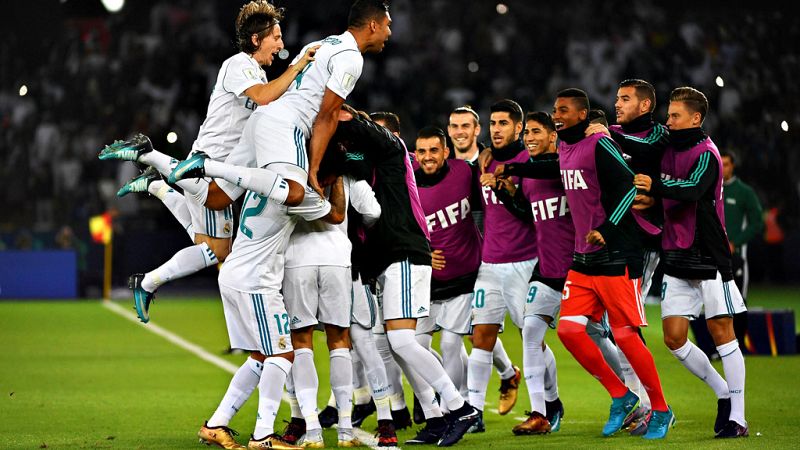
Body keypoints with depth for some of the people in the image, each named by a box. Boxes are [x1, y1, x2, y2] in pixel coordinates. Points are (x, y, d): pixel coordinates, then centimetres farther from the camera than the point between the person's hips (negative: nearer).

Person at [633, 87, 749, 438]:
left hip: (709, 257, -7)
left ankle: (737, 418, 0)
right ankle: (724, 394, 19)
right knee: (674, 337, 2)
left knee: (721, 331, -5)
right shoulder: (669, 149, 11)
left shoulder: (706, 154, -13)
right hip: (676, 258, 7)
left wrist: (655, 187, -46)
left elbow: (692, 189, -30)